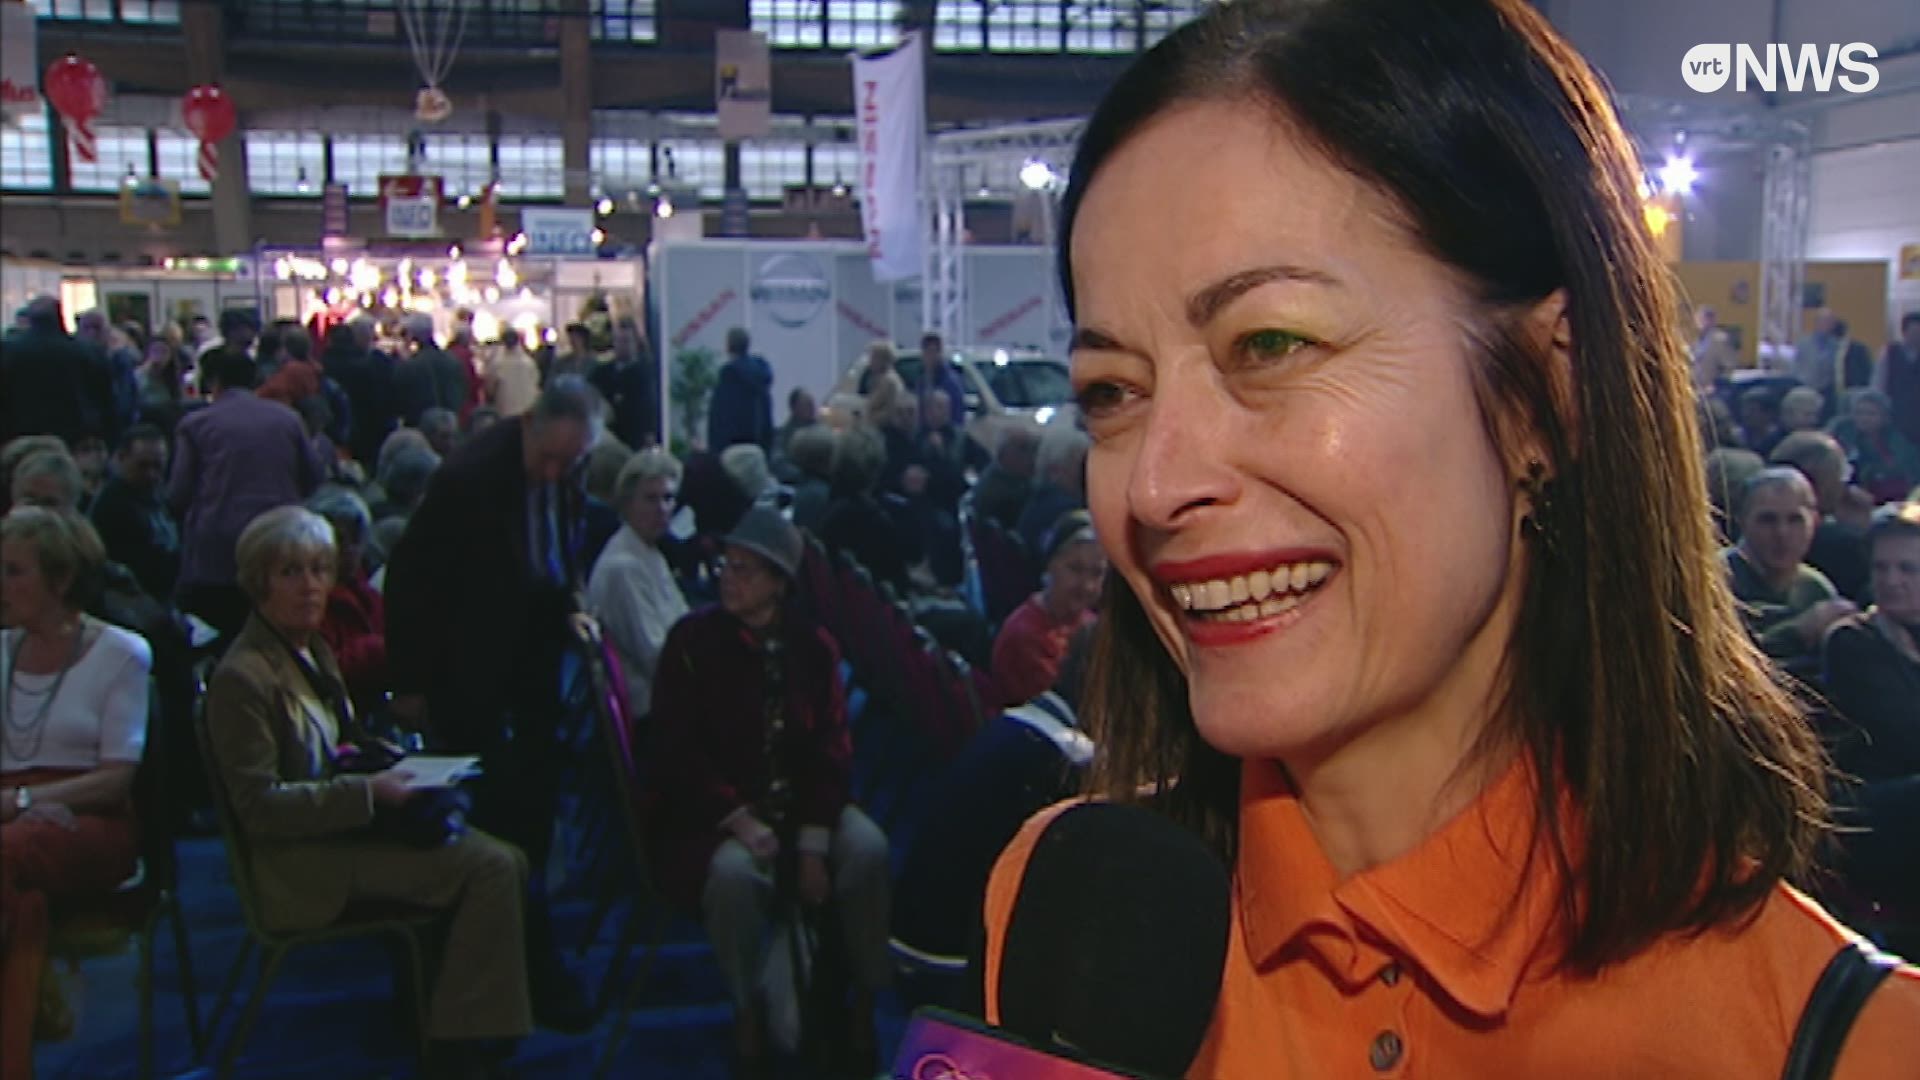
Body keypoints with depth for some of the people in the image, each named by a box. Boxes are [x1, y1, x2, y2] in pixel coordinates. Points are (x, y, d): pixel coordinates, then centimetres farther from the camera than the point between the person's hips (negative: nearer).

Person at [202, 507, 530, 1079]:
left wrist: (392, 771, 6)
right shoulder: (241, 677, -15)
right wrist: (369, 791, -23)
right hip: (304, 861, -9)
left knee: (506, 861, -5)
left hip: (346, 830, 9)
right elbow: (258, 805, -19)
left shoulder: (315, 649, 14)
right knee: (490, 869, -19)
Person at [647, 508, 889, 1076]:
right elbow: (675, 750, -6)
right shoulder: (692, 640, -3)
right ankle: (748, 1014, -9)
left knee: (868, 850, -25)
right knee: (735, 870, -34)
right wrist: (739, 819, -18)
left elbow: (831, 748, 0)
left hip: (803, 803, 3)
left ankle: (863, 1008, -7)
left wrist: (814, 843, -13)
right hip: (718, 810, -2)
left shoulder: (812, 646, 4)